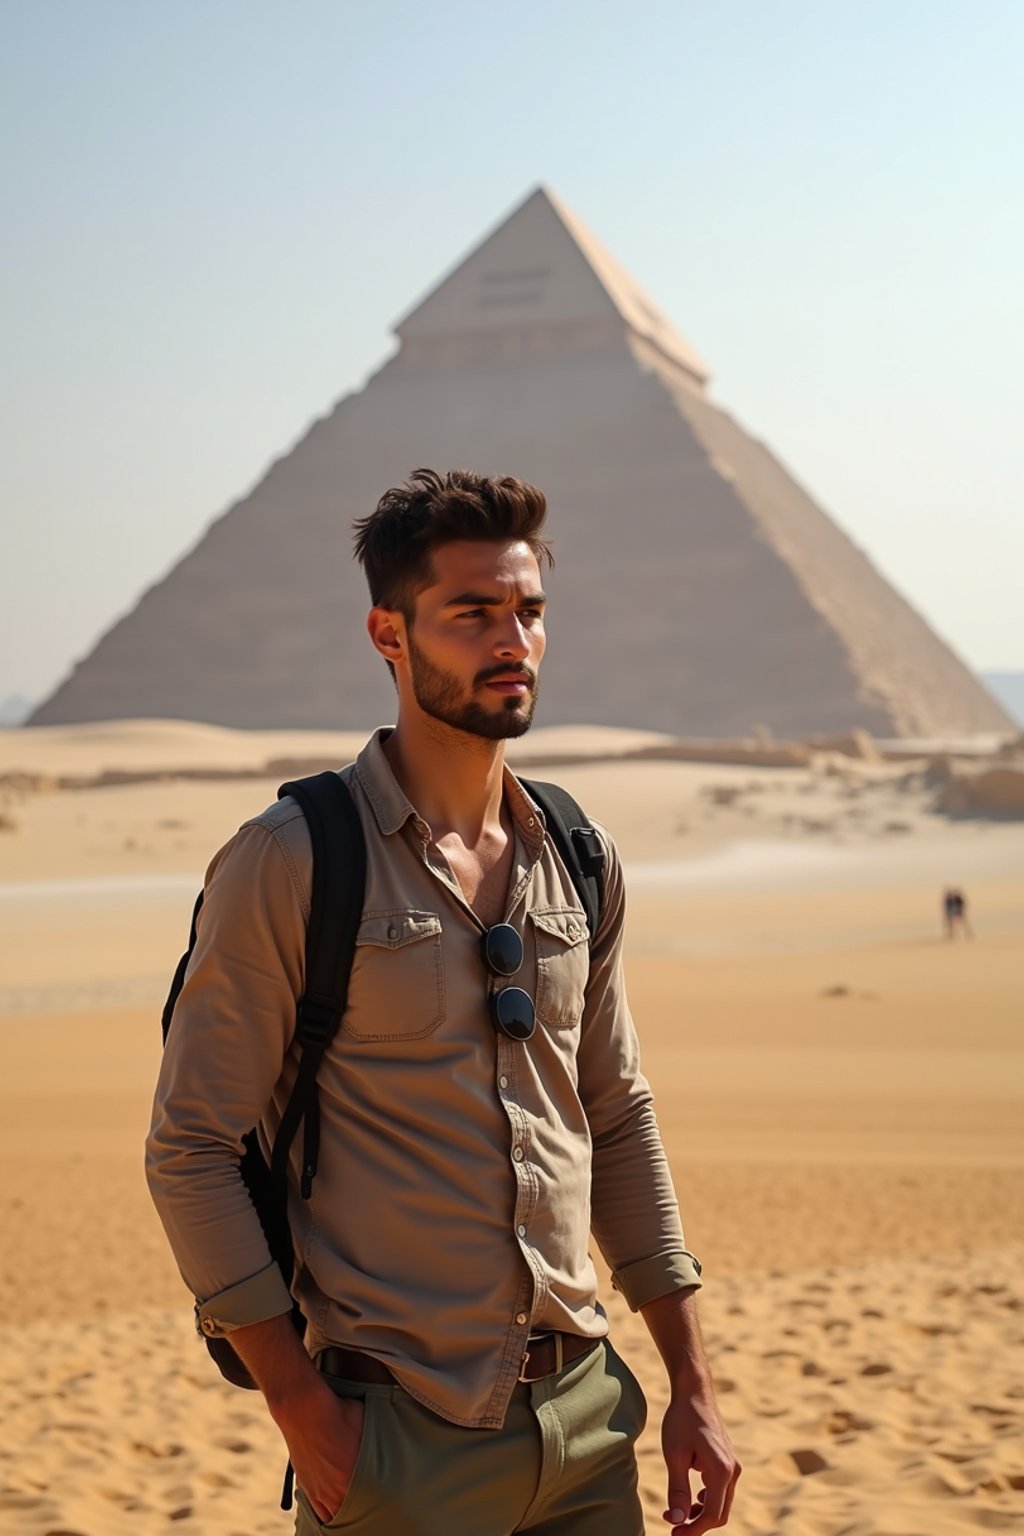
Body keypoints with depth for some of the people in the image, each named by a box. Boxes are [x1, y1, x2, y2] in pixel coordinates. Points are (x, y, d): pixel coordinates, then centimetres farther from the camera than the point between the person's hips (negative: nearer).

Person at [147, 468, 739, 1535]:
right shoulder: (289, 864, -10)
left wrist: (692, 1389, 9)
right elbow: (191, 1151, -10)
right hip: (400, 1437, -5)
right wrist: (300, 1408, -13)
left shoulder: (583, 863, 7)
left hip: (589, 1413, 5)